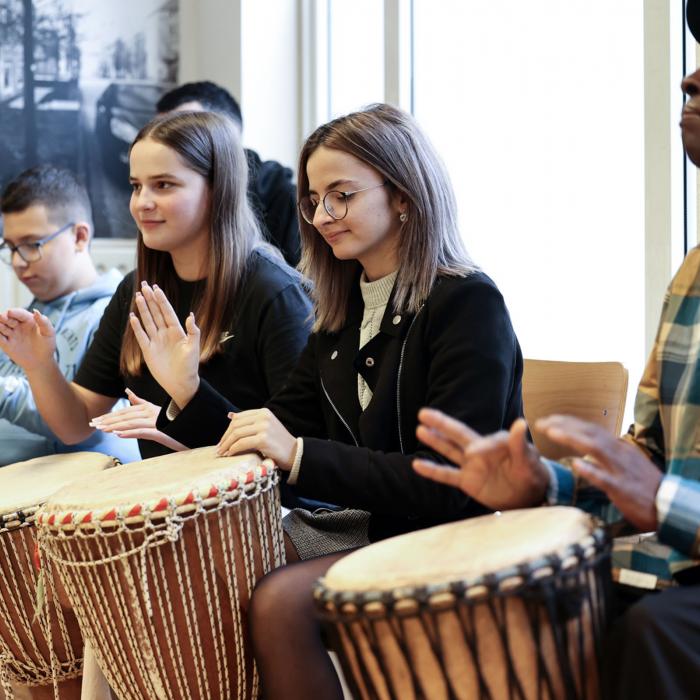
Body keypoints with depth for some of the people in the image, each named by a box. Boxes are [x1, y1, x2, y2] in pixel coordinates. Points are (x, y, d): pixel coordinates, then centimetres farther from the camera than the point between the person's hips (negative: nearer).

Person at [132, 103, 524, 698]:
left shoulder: (468, 303, -13)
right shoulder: (343, 313, 12)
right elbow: (279, 439, 9)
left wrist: (299, 456, -24)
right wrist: (189, 391, -4)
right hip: (368, 526, 8)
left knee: (280, 601, -28)